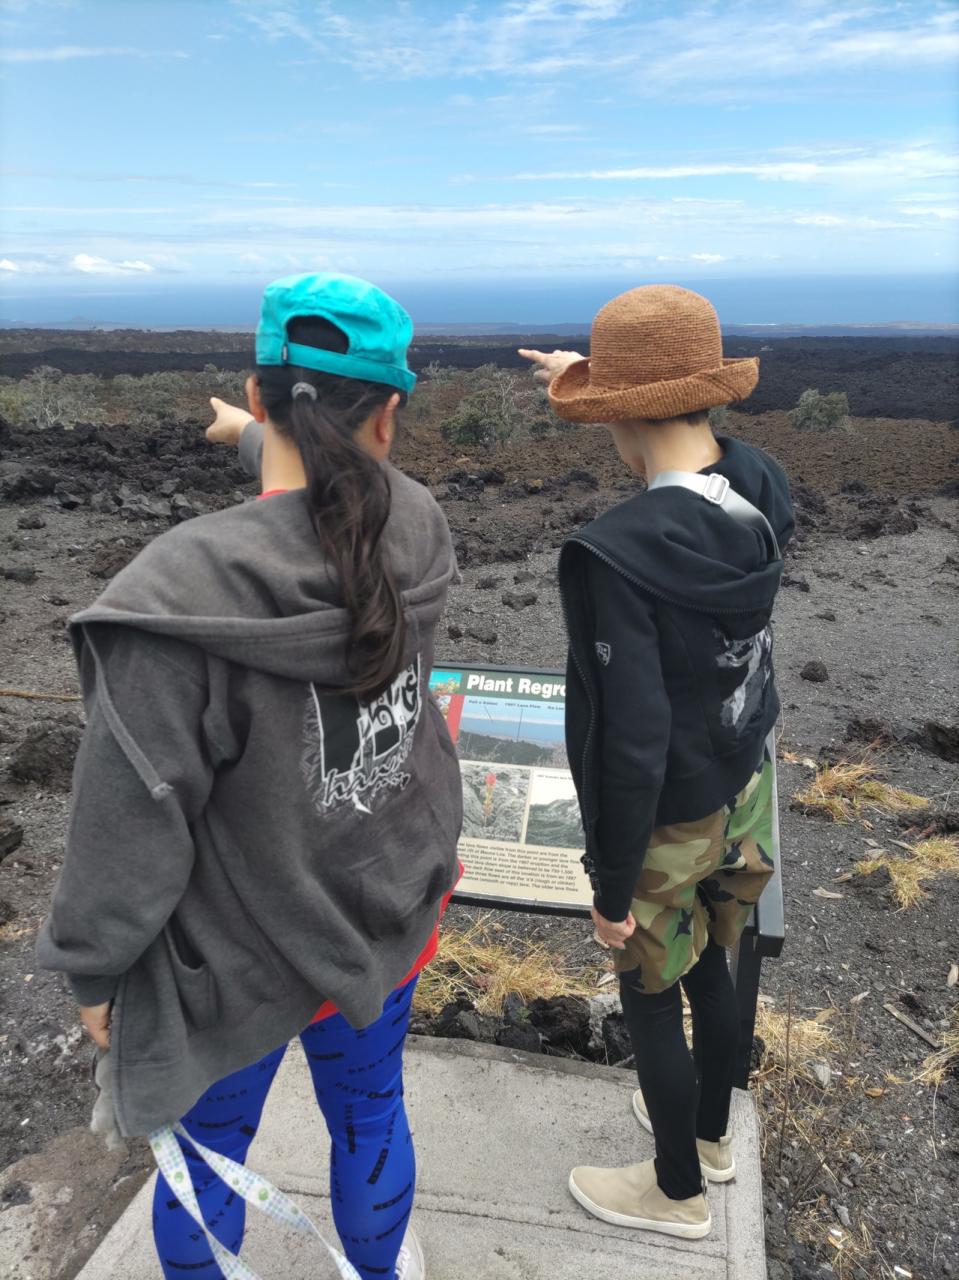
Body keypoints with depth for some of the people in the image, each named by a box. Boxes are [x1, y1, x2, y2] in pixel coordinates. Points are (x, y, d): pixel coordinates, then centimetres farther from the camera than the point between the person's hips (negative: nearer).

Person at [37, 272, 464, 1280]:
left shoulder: (181, 598, -31)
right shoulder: (417, 535, -16)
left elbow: (133, 817, -21)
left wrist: (95, 970, -5)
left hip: (242, 957, -4)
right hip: (393, 920, 5)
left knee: (209, 1144, 24)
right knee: (369, 1111, 29)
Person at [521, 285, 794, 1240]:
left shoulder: (615, 555, -32)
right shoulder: (762, 491, -10)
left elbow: (630, 743, -29)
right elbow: (699, 450, 16)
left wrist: (612, 883, -14)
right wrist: (591, 377, 21)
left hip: (667, 824, -7)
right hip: (741, 795, 7)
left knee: (652, 1006, 18)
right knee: (711, 973, 28)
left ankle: (677, 1193, 43)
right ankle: (710, 1132, 54)